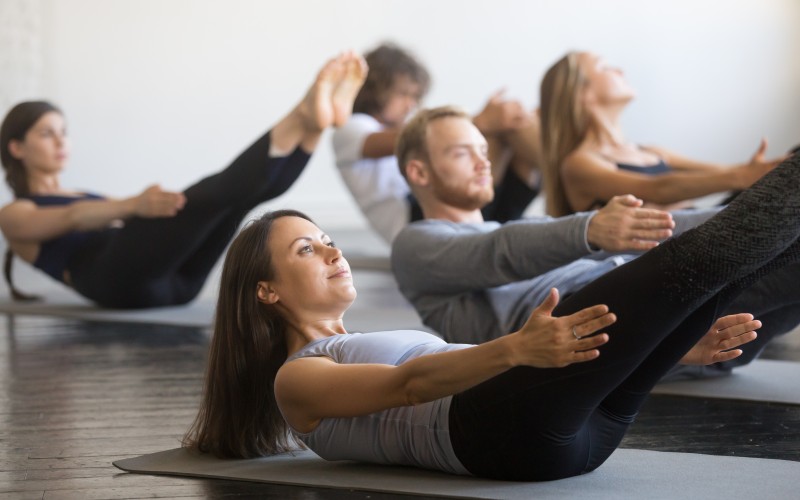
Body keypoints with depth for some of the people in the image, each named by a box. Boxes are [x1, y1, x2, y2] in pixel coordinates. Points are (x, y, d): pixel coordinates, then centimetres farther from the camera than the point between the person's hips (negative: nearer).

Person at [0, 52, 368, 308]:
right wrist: (132, 205, -27)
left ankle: (308, 121, -44)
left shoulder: (87, 197, 40)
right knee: (210, 195, -30)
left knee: (247, 188, -17)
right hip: (116, 278, -6)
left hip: (172, 278, 6)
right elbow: (72, 218, -6)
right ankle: (304, 119, -47)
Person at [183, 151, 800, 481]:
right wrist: (516, 349, -30)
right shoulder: (295, 378, 13)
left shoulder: (375, 344, 37)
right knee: (691, 260, -22)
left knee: (723, 256, -10)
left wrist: (679, 343, 15)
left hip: (576, 425, 8)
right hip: (498, 430, -8)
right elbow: (410, 384, -8)